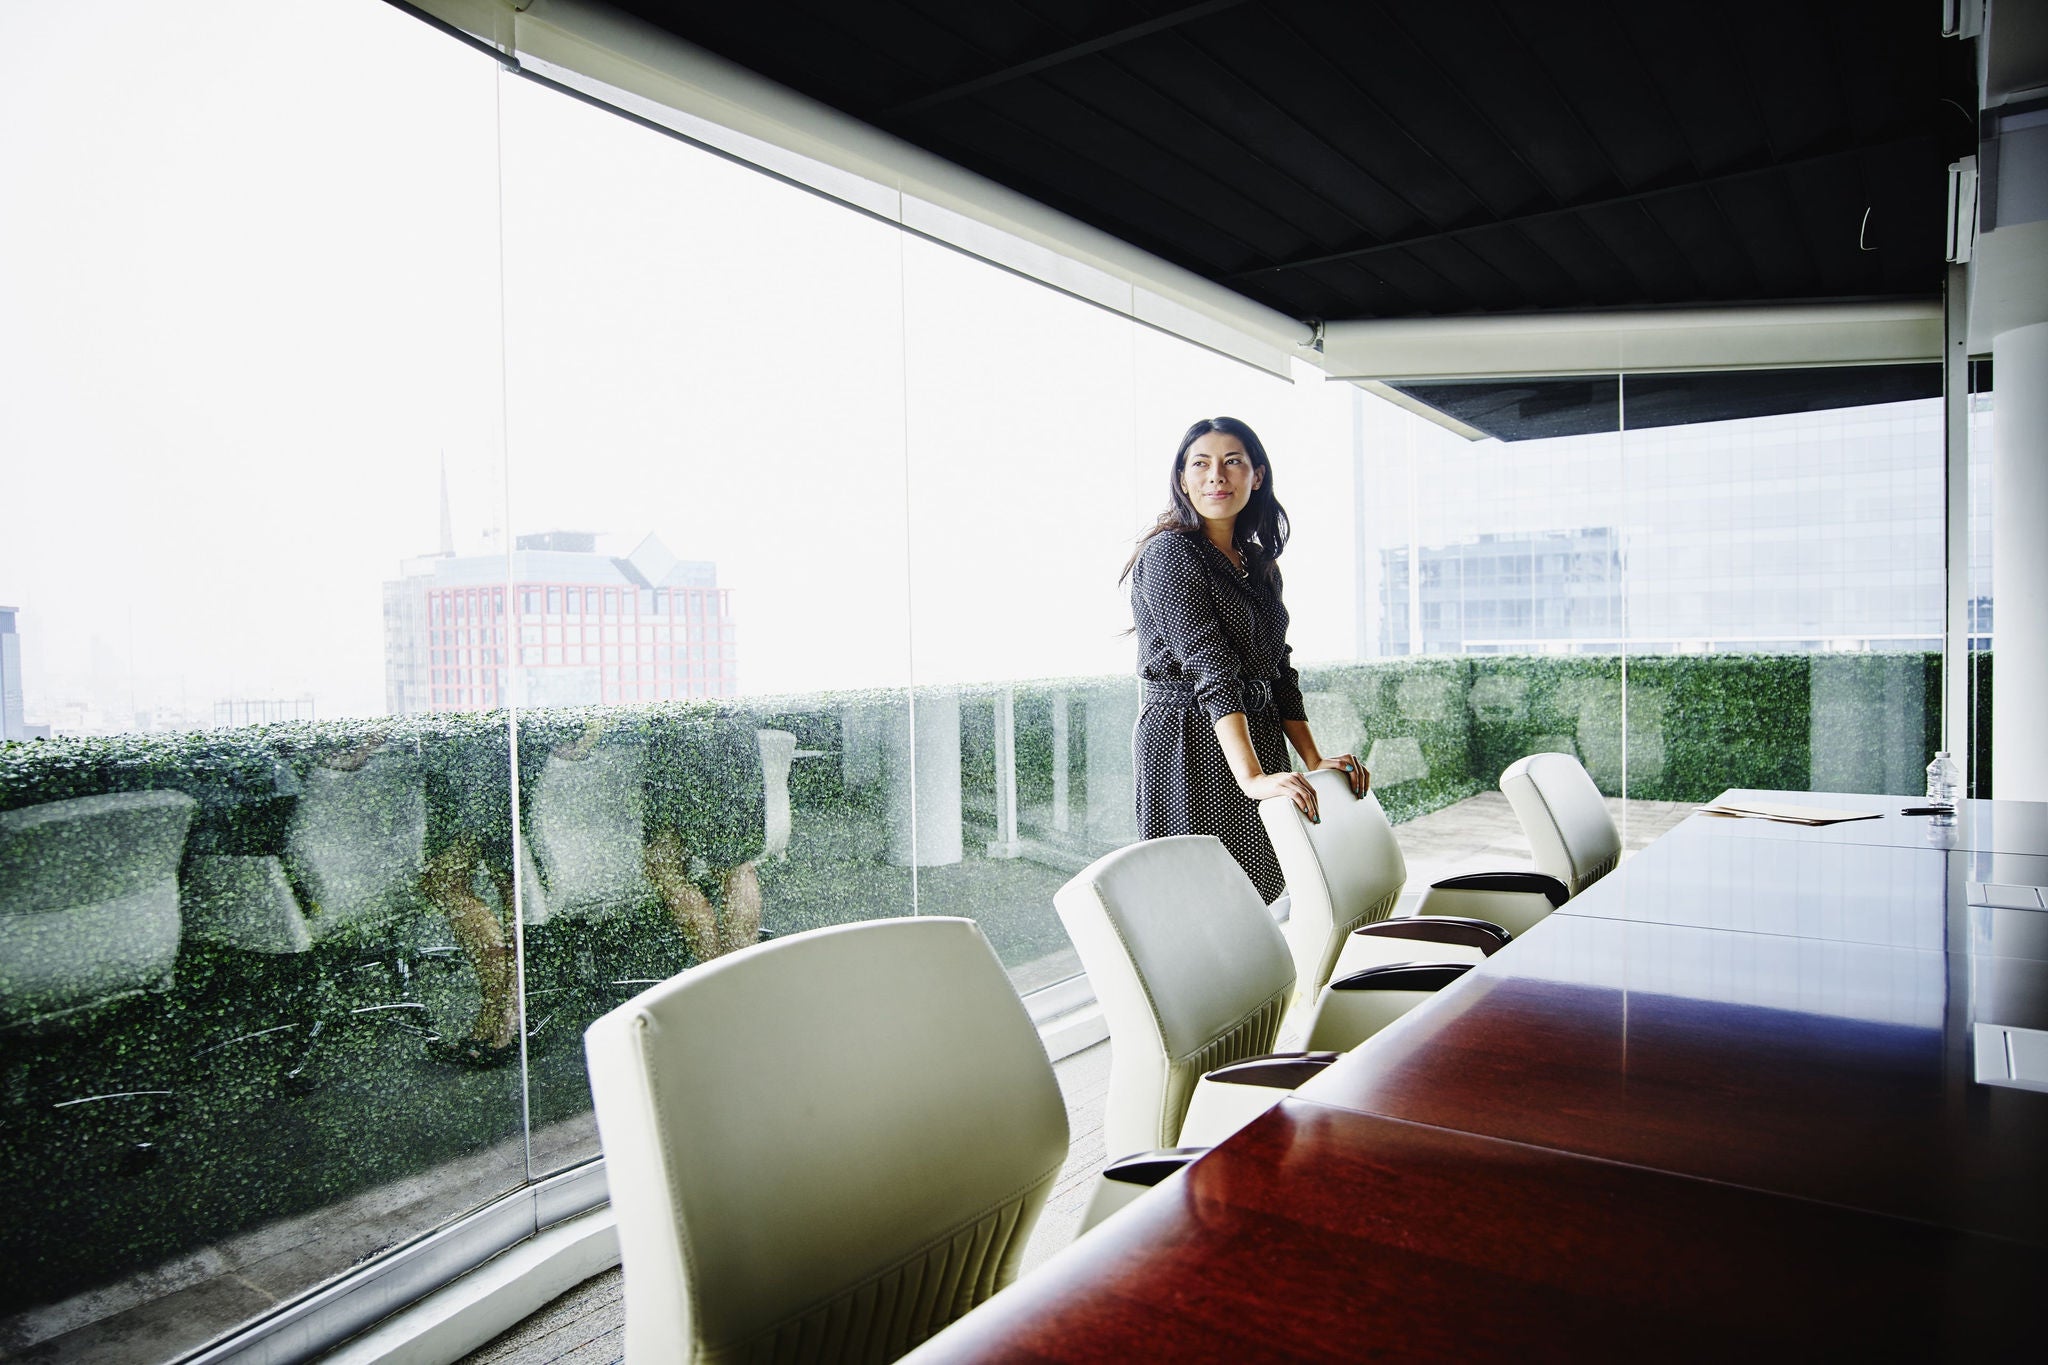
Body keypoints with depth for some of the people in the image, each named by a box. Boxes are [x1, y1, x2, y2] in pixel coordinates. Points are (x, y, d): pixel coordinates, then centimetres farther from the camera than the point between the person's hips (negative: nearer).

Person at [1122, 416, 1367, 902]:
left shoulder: (1259, 563, 15)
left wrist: (1314, 760, 6)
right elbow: (1209, 666, -21)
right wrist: (1252, 778, -29)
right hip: (1190, 746, -8)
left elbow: (1279, 670, 16)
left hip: (1258, 742, 8)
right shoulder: (1169, 553, -9)